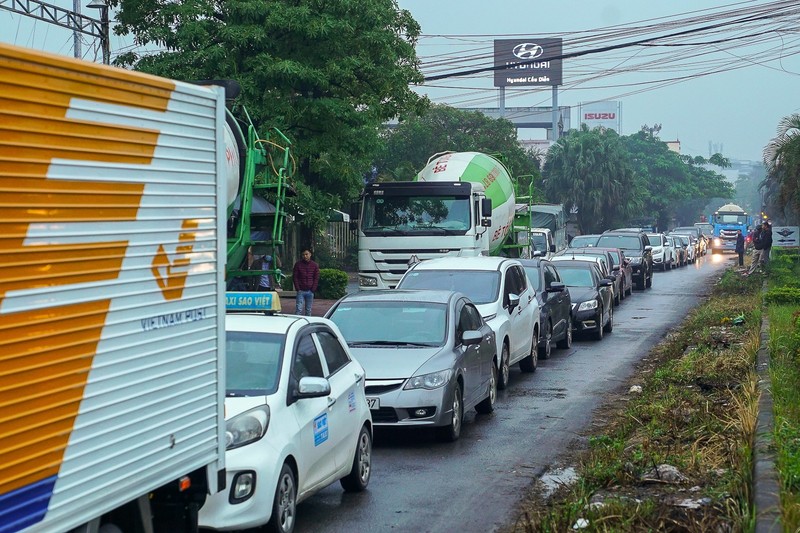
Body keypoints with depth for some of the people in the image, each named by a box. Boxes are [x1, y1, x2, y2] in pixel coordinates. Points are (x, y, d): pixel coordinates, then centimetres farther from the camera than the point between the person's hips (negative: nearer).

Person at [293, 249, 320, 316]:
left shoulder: (315, 265, 5)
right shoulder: (298, 264, 1)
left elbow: (316, 278, 6)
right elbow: (295, 277, 1)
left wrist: (313, 289, -4)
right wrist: (298, 289, -7)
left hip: (310, 291, 2)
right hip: (301, 291, -2)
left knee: (308, 310, 7)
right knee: (298, 309, -9)